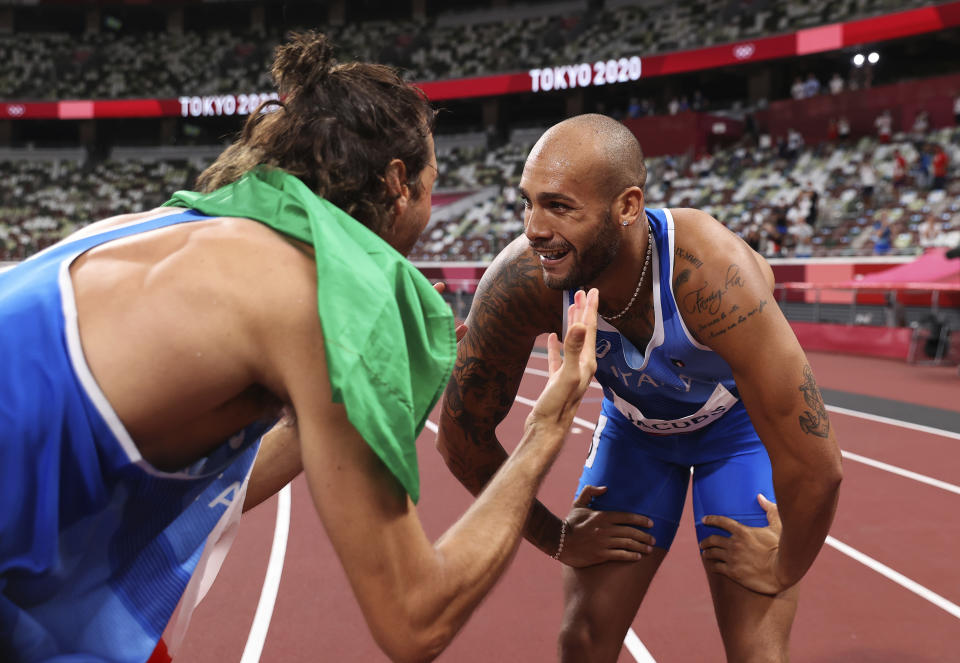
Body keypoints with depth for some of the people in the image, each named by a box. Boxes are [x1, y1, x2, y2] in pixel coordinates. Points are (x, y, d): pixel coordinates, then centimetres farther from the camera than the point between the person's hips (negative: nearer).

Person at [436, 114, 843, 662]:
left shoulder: (712, 272, -42)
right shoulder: (520, 280, -32)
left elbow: (816, 467, -36)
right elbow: (463, 432, -15)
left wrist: (781, 570, -20)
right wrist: (554, 537, -7)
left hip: (739, 422, -2)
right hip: (633, 423, 3)